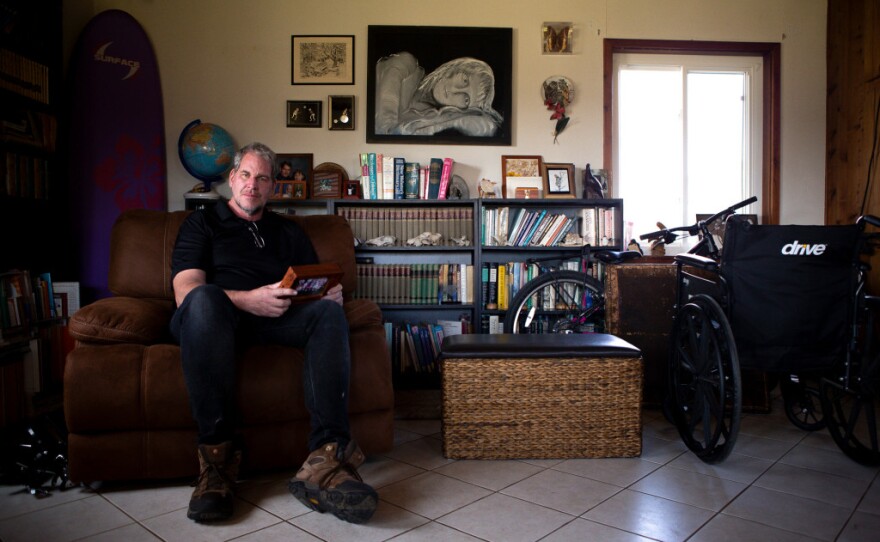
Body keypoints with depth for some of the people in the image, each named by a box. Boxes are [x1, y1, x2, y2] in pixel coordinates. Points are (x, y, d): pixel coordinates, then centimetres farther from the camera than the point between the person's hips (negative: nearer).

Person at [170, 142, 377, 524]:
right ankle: (217, 457, -34)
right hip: (218, 317, -2)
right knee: (203, 299, -38)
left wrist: (330, 291, -7)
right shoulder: (201, 224, 17)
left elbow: (316, 286, 20)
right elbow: (185, 290, 0)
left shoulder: (289, 232, 27)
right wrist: (247, 300, -19)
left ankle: (325, 460, -41)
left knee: (329, 311, -29)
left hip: (276, 319, 2)